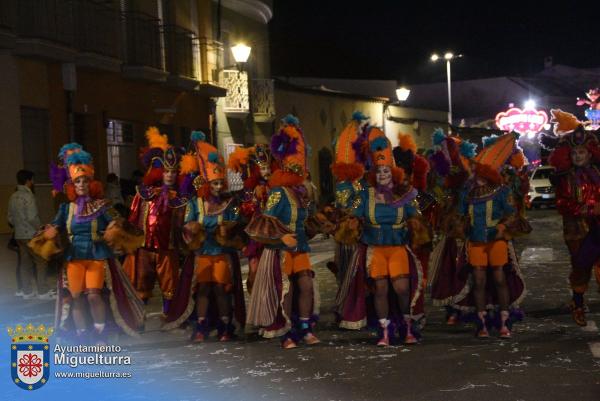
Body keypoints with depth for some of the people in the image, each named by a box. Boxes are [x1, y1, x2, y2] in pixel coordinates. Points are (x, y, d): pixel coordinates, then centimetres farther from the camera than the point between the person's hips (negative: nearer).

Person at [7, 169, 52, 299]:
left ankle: (26, 291, 15)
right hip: (31, 235, -8)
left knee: (25, 262, 11)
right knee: (41, 262, -1)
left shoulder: (13, 197, 8)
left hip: (19, 235, 8)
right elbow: (32, 218, -20)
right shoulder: (28, 196, -16)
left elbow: (10, 218, 12)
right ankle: (43, 291, -1)